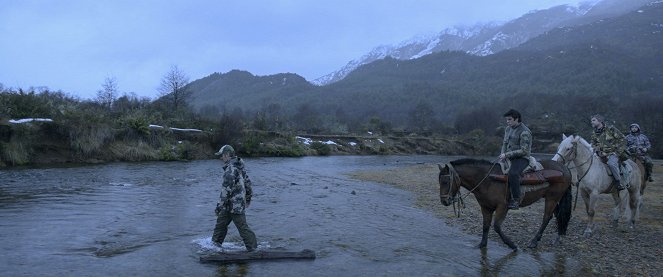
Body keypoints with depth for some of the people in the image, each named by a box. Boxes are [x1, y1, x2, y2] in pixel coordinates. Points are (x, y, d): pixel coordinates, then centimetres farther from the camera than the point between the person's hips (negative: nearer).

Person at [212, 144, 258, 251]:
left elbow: (227, 189, -24)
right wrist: (248, 196, 28)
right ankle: (215, 243, 27)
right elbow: (247, 181, 19)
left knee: (242, 227, -4)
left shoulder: (230, 169, -20)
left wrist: (219, 206, -21)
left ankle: (253, 248, 2)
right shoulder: (239, 166, 11)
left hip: (234, 204, -10)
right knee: (220, 222, 17)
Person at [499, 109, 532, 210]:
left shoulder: (524, 132, -14)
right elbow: (505, 143, 21)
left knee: (512, 174, -35)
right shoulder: (508, 129, 11)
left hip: (522, 159, -9)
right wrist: (503, 154, 2)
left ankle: (516, 200, -26)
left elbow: (524, 151, -18)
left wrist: (507, 154, -21)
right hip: (509, 158, 9)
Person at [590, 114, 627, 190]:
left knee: (611, 163, -35)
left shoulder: (610, 129, -7)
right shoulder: (594, 134, 9)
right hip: (602, 155, 7)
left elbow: (622, 140, -4)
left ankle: (618, 182, -18)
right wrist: (599, 152, -3)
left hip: (613, 153, -6)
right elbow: (593, 145, 18)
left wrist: (618, 152, -10)